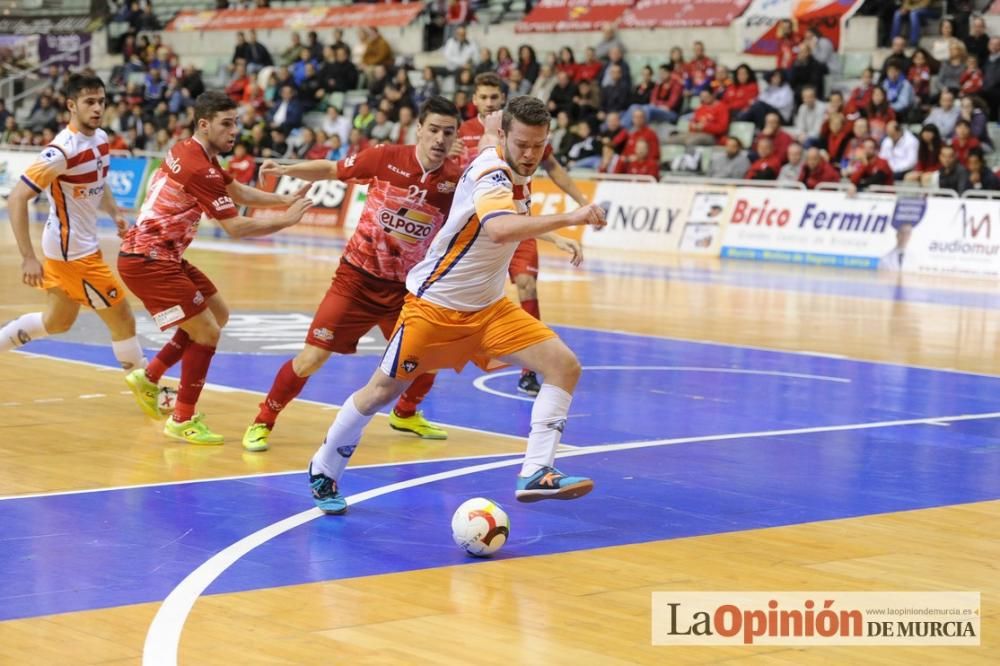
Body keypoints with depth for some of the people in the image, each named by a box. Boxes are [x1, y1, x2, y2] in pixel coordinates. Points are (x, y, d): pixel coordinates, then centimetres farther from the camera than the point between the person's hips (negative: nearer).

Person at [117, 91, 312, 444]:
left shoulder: (192, 153, 10)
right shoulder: (199, 169, -21)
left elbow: (239, 193, 22)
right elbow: (236, 228, -19)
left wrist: (284, 200, 12)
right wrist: (285, 220, -9)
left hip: (162, 255, 10)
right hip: (147, 261, -10)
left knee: (217, 313, 18)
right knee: (206, 333, -7)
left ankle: (148, 378, 23)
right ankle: (182, 420, 5)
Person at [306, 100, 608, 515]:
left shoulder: (517, 173, 2)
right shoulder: (491, 173, -24)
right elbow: (500, 229, -47)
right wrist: (568, 218, -54)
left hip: (488, 308, 8)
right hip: (435, 304, -8)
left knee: (565, 367, -11)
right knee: (383, 391, 3)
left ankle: (536, 474, -15)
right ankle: (323, 472, 25)